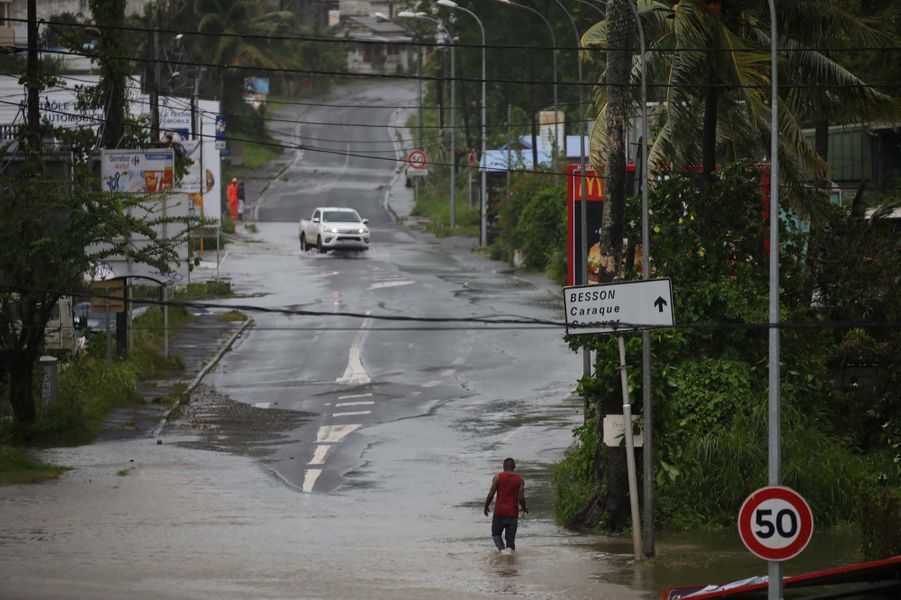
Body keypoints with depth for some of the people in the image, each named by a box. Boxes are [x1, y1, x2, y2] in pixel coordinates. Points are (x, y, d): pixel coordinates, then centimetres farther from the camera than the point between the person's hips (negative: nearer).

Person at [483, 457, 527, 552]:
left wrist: (486, 507, 8)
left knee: (496, 534, 13)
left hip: (499, 512, -1)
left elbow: (491, 495, -8)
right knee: (510, 539, 10)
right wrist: (524, 508, 11)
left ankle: (502, 549, -11)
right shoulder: (520, 479, -2)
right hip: (513, 514, 1)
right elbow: (521, 498, -8)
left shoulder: (498, 477, -5)